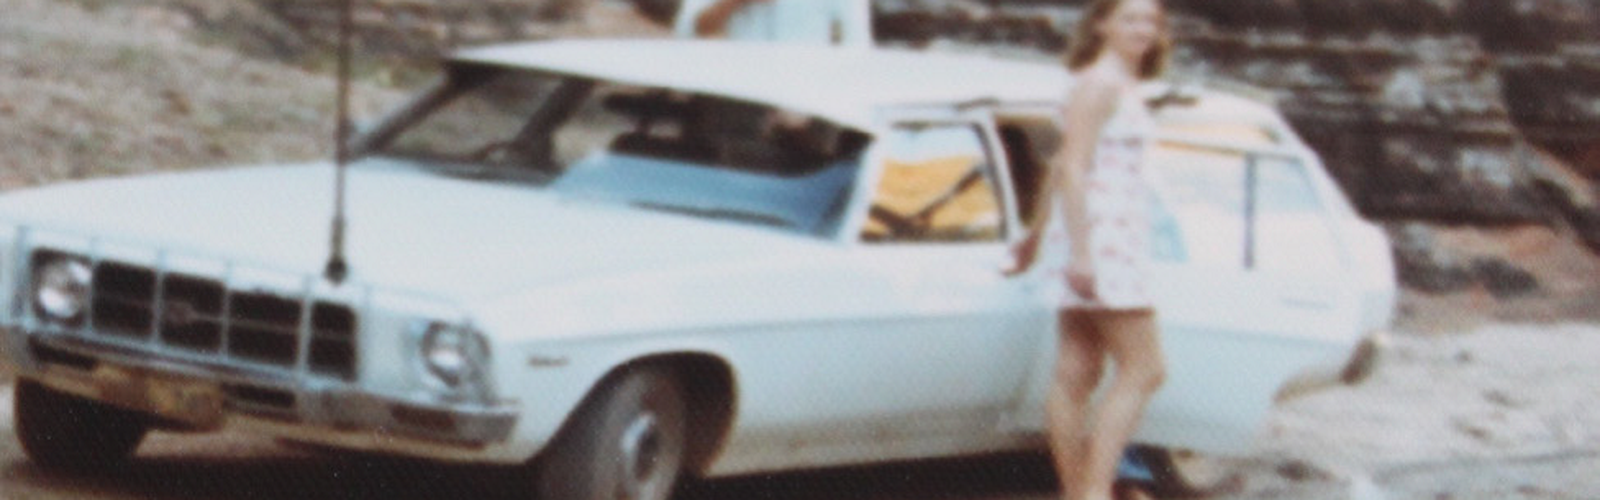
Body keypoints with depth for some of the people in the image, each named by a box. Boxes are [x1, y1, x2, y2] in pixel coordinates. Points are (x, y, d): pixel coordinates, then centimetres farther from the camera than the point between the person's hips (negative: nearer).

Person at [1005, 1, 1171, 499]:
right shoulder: (1099, 84, -10)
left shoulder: (1120, 84, 19)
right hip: (1100, 235, -9)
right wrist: (1080, 252, -22)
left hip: (1118, 239, 9)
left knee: (1077, 374, 6)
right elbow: (1072, 168, -17)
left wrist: (1035, 234, 32)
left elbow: (1061, 167, 25)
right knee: (1143, 369, -11)